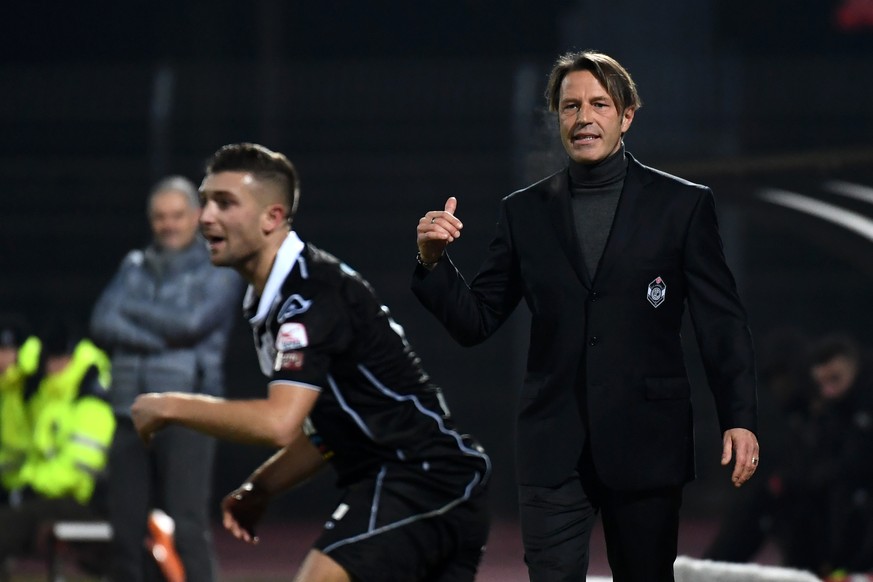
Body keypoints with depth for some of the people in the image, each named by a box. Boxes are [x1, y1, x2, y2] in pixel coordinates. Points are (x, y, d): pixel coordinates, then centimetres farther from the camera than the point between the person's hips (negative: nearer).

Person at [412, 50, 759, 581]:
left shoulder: (682, 205, 3)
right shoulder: (525, 212, 9)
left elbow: (722, 320, 1)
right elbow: (475, 323, 10)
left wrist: (739, 418, -8)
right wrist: (434, 261, -8)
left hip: (646, 447, -1)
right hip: (554, 452, 1)